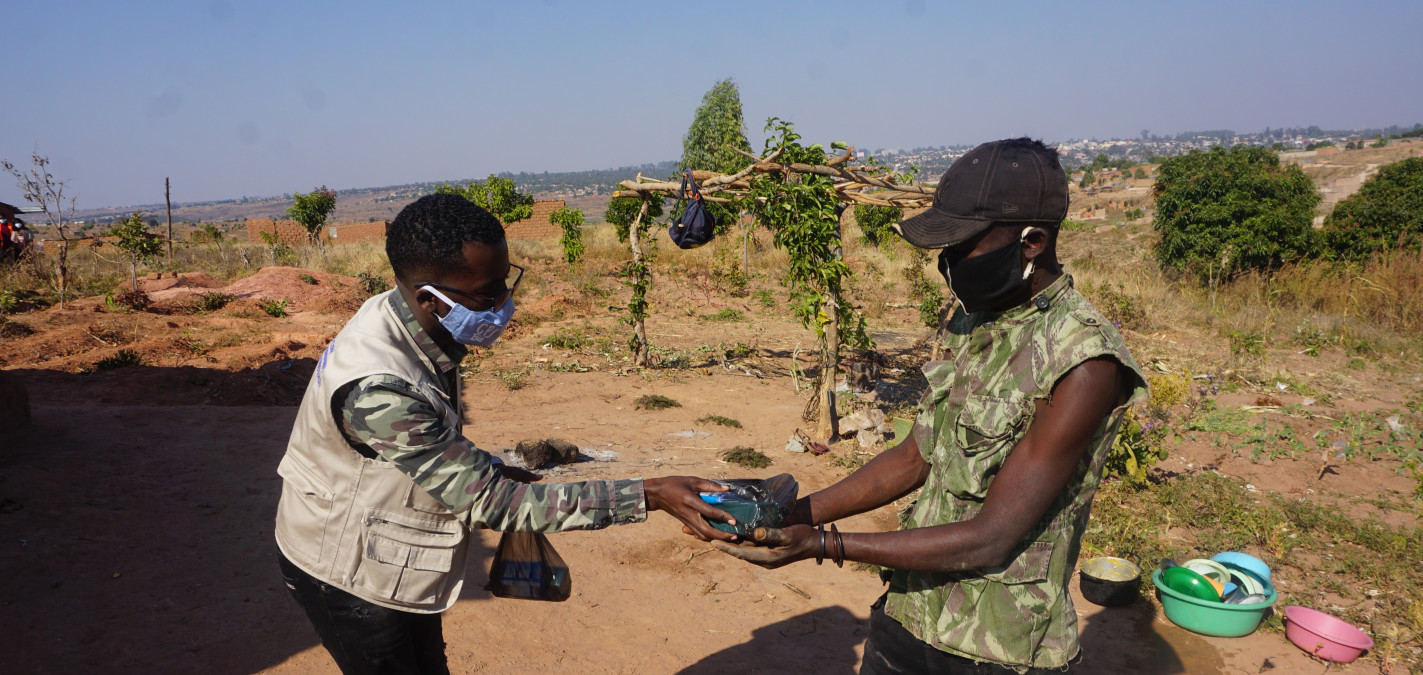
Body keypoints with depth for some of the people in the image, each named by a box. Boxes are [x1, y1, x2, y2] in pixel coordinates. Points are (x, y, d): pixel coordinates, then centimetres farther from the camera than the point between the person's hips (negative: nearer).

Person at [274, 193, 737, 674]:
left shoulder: (410, 322, -10)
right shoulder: (377, 389, -38)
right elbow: (486, 502, -33)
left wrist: (492, 471, -2)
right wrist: (649, 496, -36)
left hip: (395, 558, 8)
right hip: (347, 574, -8)